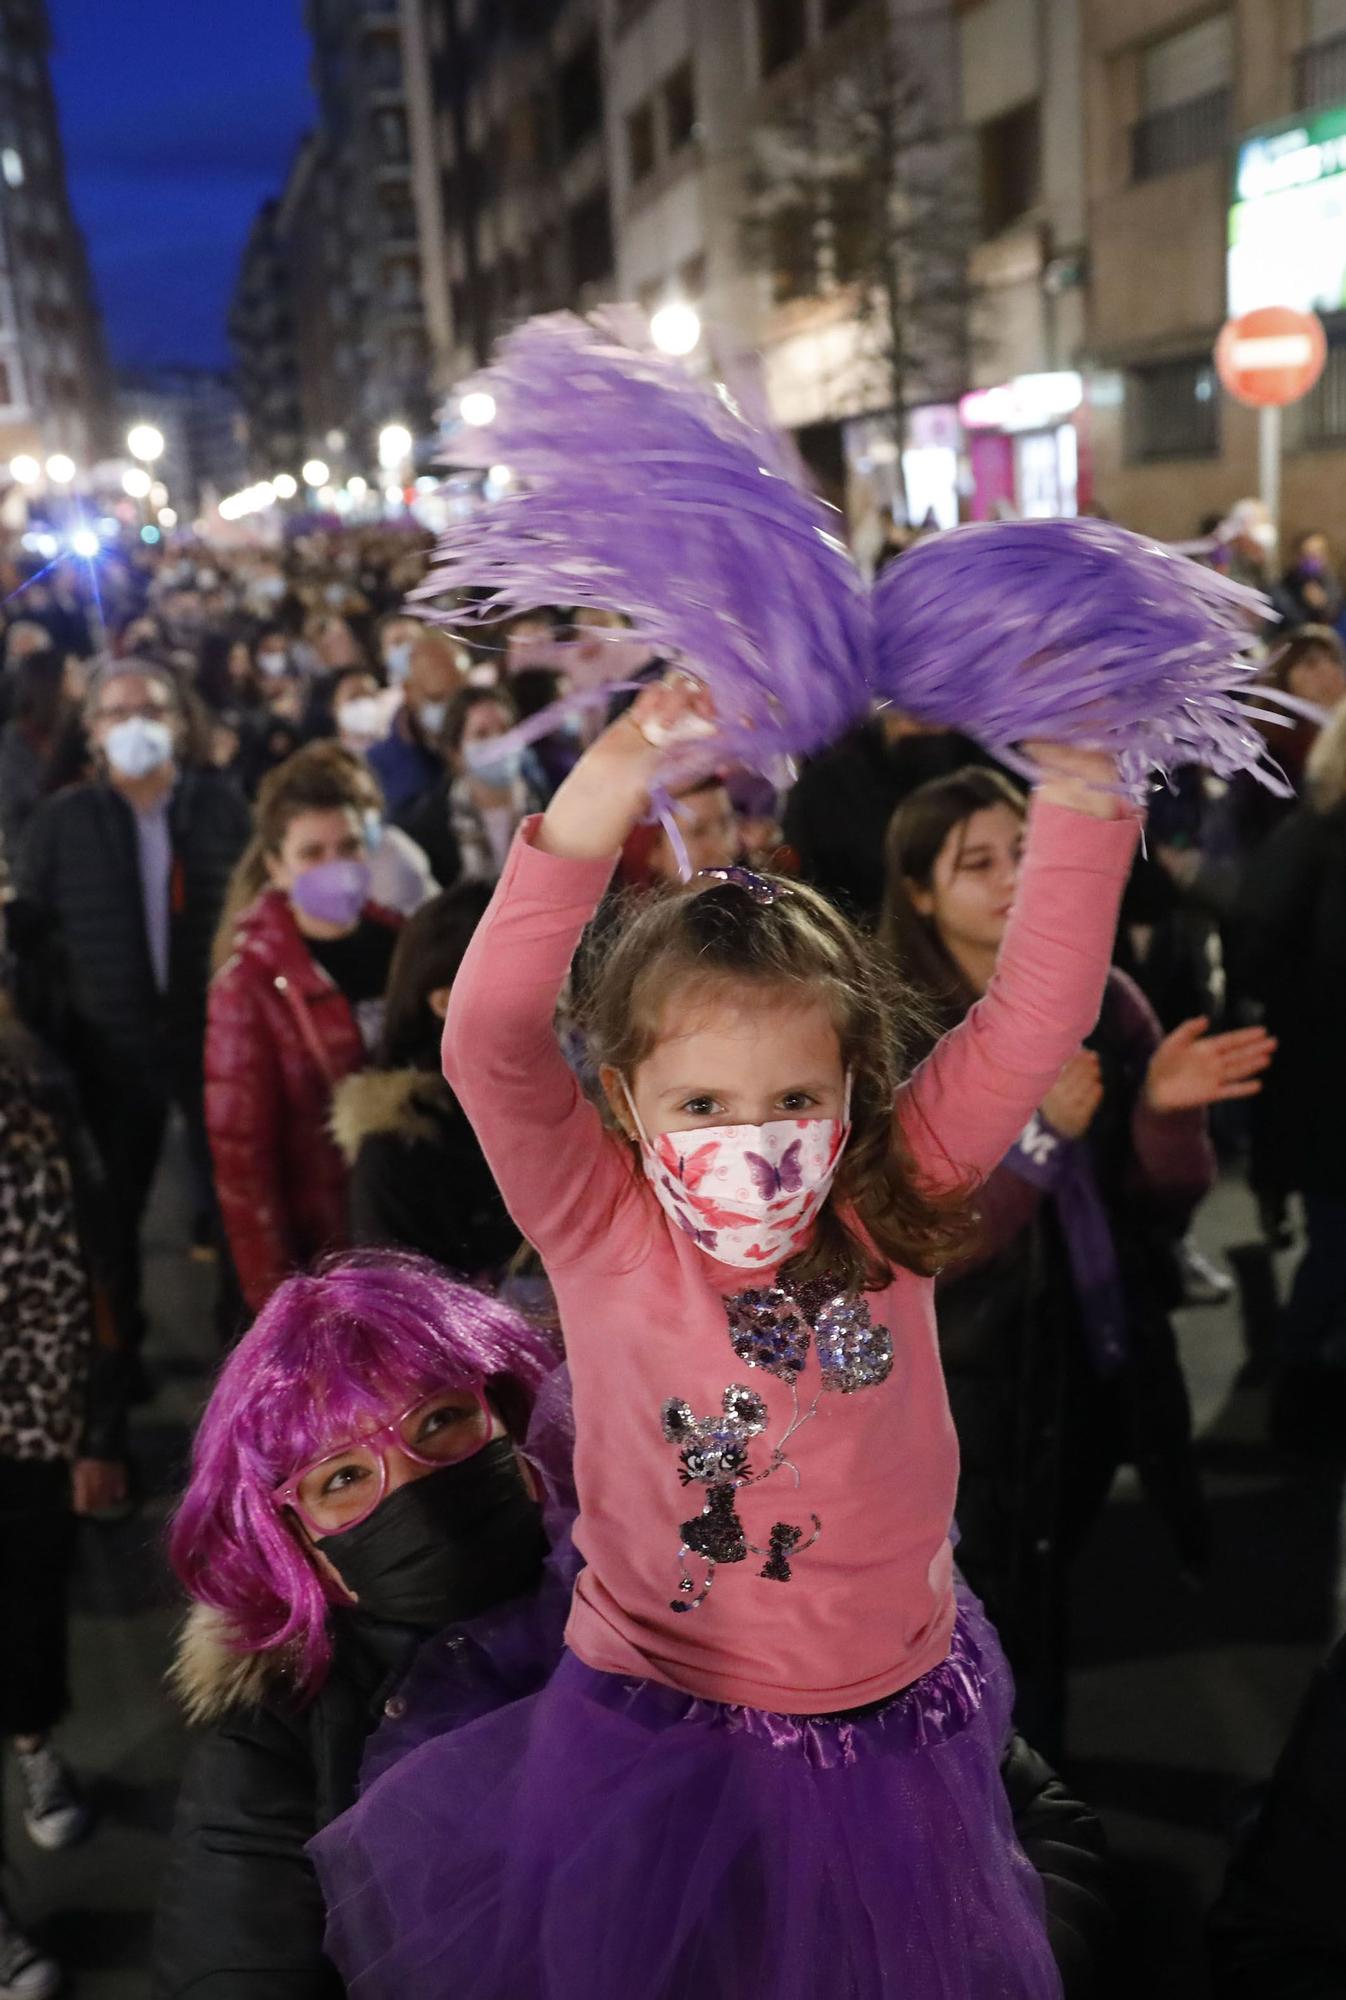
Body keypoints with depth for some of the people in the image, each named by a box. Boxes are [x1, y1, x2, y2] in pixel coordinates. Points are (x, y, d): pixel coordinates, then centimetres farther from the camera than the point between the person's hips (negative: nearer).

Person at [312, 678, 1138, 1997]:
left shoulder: (888, 1210, -12)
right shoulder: (601, 1234, -18)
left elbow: (1036, 1019, -18)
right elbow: (488, 1046, -33)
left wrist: (1081, 783, -29)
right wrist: (607, 790, -44)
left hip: (894, 1713, 2)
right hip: (663, 1728, -2)